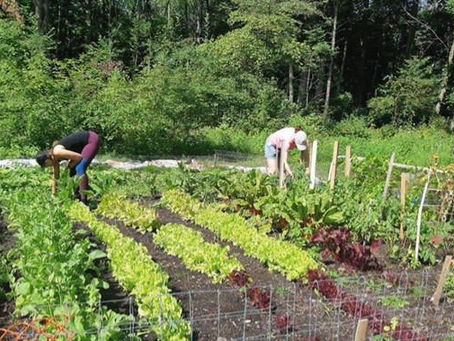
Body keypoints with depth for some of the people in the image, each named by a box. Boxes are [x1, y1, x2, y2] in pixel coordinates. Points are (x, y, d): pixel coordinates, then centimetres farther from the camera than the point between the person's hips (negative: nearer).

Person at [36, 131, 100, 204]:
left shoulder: (57, 152, -21)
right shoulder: (55, 157, 6)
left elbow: (79, 157, -23)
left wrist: (70, 166, -6)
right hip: (87, 143, 10)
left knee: (80, 169, -20)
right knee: (73, 170, 12)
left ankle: (83, 202, -23)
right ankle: (78, 196, 24)